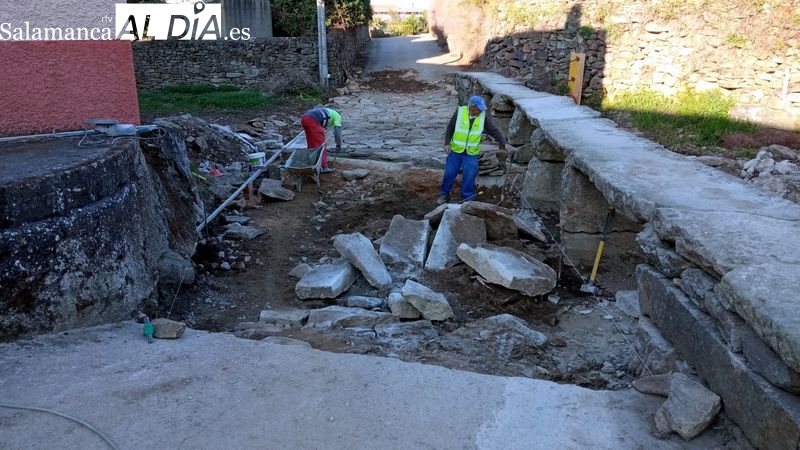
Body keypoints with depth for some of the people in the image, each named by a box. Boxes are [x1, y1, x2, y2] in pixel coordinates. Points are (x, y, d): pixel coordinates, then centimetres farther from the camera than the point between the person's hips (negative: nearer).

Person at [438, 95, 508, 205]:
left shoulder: (483, 116, -6)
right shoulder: (460, 112, -10)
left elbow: (494, 130, -3)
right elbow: (450, 128, -1)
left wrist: (503, 143, -11)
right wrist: (447, 143, -6)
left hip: (471, 153, 0)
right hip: (455, 150, 0)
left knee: (469, 177, -1)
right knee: (449, 173, 7)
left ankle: (467, 199, 14)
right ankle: (444, 195, 26)